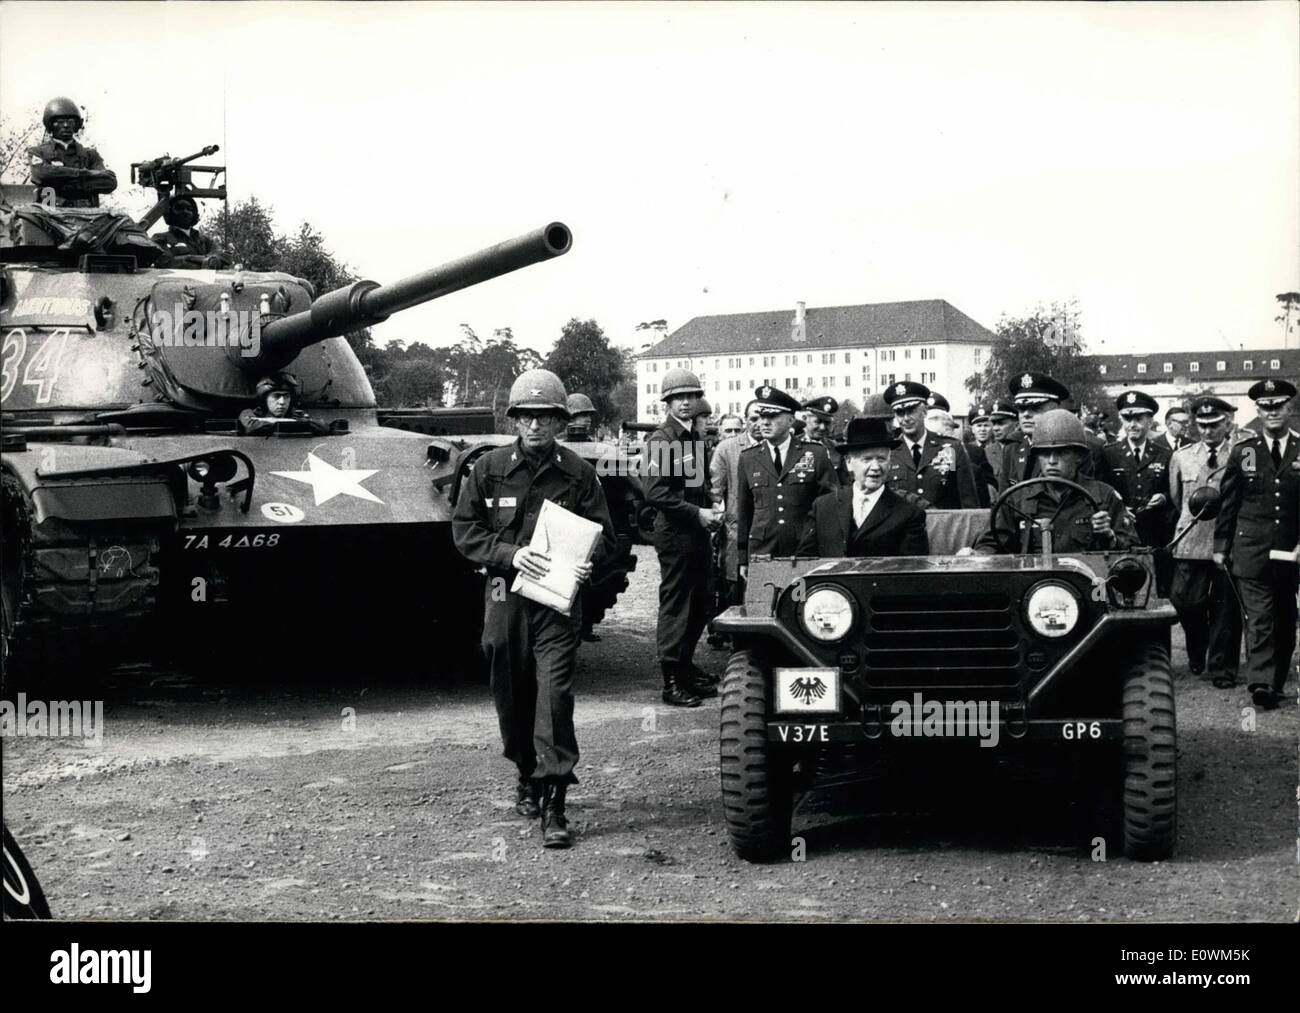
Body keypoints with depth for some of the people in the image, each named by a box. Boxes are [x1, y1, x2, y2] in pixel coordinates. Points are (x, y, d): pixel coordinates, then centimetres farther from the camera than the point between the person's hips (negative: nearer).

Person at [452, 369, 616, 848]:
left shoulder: (578, 473, 1)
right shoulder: (489, 468, 3)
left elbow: (603, 535, 5)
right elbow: (465, 530, 3)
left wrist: (586, 562, -16)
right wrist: (510, 554, -12)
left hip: (558, 600, -2)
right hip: (505, 595, 2)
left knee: (554, 692, -12)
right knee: (512, 696, 11)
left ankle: (553, 803, -12)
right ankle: (527, 777, 35)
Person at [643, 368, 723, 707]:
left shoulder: (695, 439, 17)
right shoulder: (661, 440, -11)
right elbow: (655, 493, -19)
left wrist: (710, 513, 10)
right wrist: (697, 514, -18)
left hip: (697, 534, 9)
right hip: (675, 535, -9)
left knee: (700, 604, 14)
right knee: (675, 607, -4)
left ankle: (685, 665, 28)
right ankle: (672, 682, 2)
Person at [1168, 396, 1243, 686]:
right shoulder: (1181, 456, 10)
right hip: (1190, 542, 2)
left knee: (1225, 607, 2)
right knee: (1184, 600, -5)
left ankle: (1222, 669, 13)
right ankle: (1197, 654, 21)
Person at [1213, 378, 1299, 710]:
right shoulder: (1242, 452, 5)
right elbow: (1228, 504, 8)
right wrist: (1221, 545, 6)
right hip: (1252, 552, -1)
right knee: (1259, 620, -9)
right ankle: (1261, 683, -14)